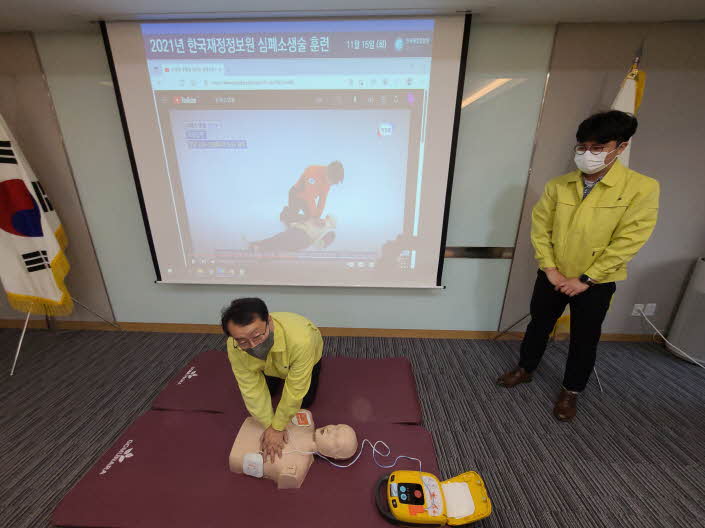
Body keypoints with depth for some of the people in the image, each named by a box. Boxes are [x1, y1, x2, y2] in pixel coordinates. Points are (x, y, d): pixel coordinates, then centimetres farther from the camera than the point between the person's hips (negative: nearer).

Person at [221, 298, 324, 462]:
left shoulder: (300, 339, -50)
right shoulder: (234, 348, -38)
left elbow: (294, 391, -36)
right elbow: (252, 388, -26)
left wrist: (277, 427, -25)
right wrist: (269, 425, -22)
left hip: (304, 355, -2)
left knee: (304, 401, 4)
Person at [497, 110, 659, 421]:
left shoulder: (642, 188, -12)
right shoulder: (558, 185, -4)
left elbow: (628, 240, -15)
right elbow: (540, 227, -2)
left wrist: (585, 280, -16)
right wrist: (550, 268, -10)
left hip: (596, 283, -2)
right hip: (552, 276, 3)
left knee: (584, 339, 12)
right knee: (539, 324, 16)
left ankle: (571, 391, 34)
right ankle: (525, 369, 38)